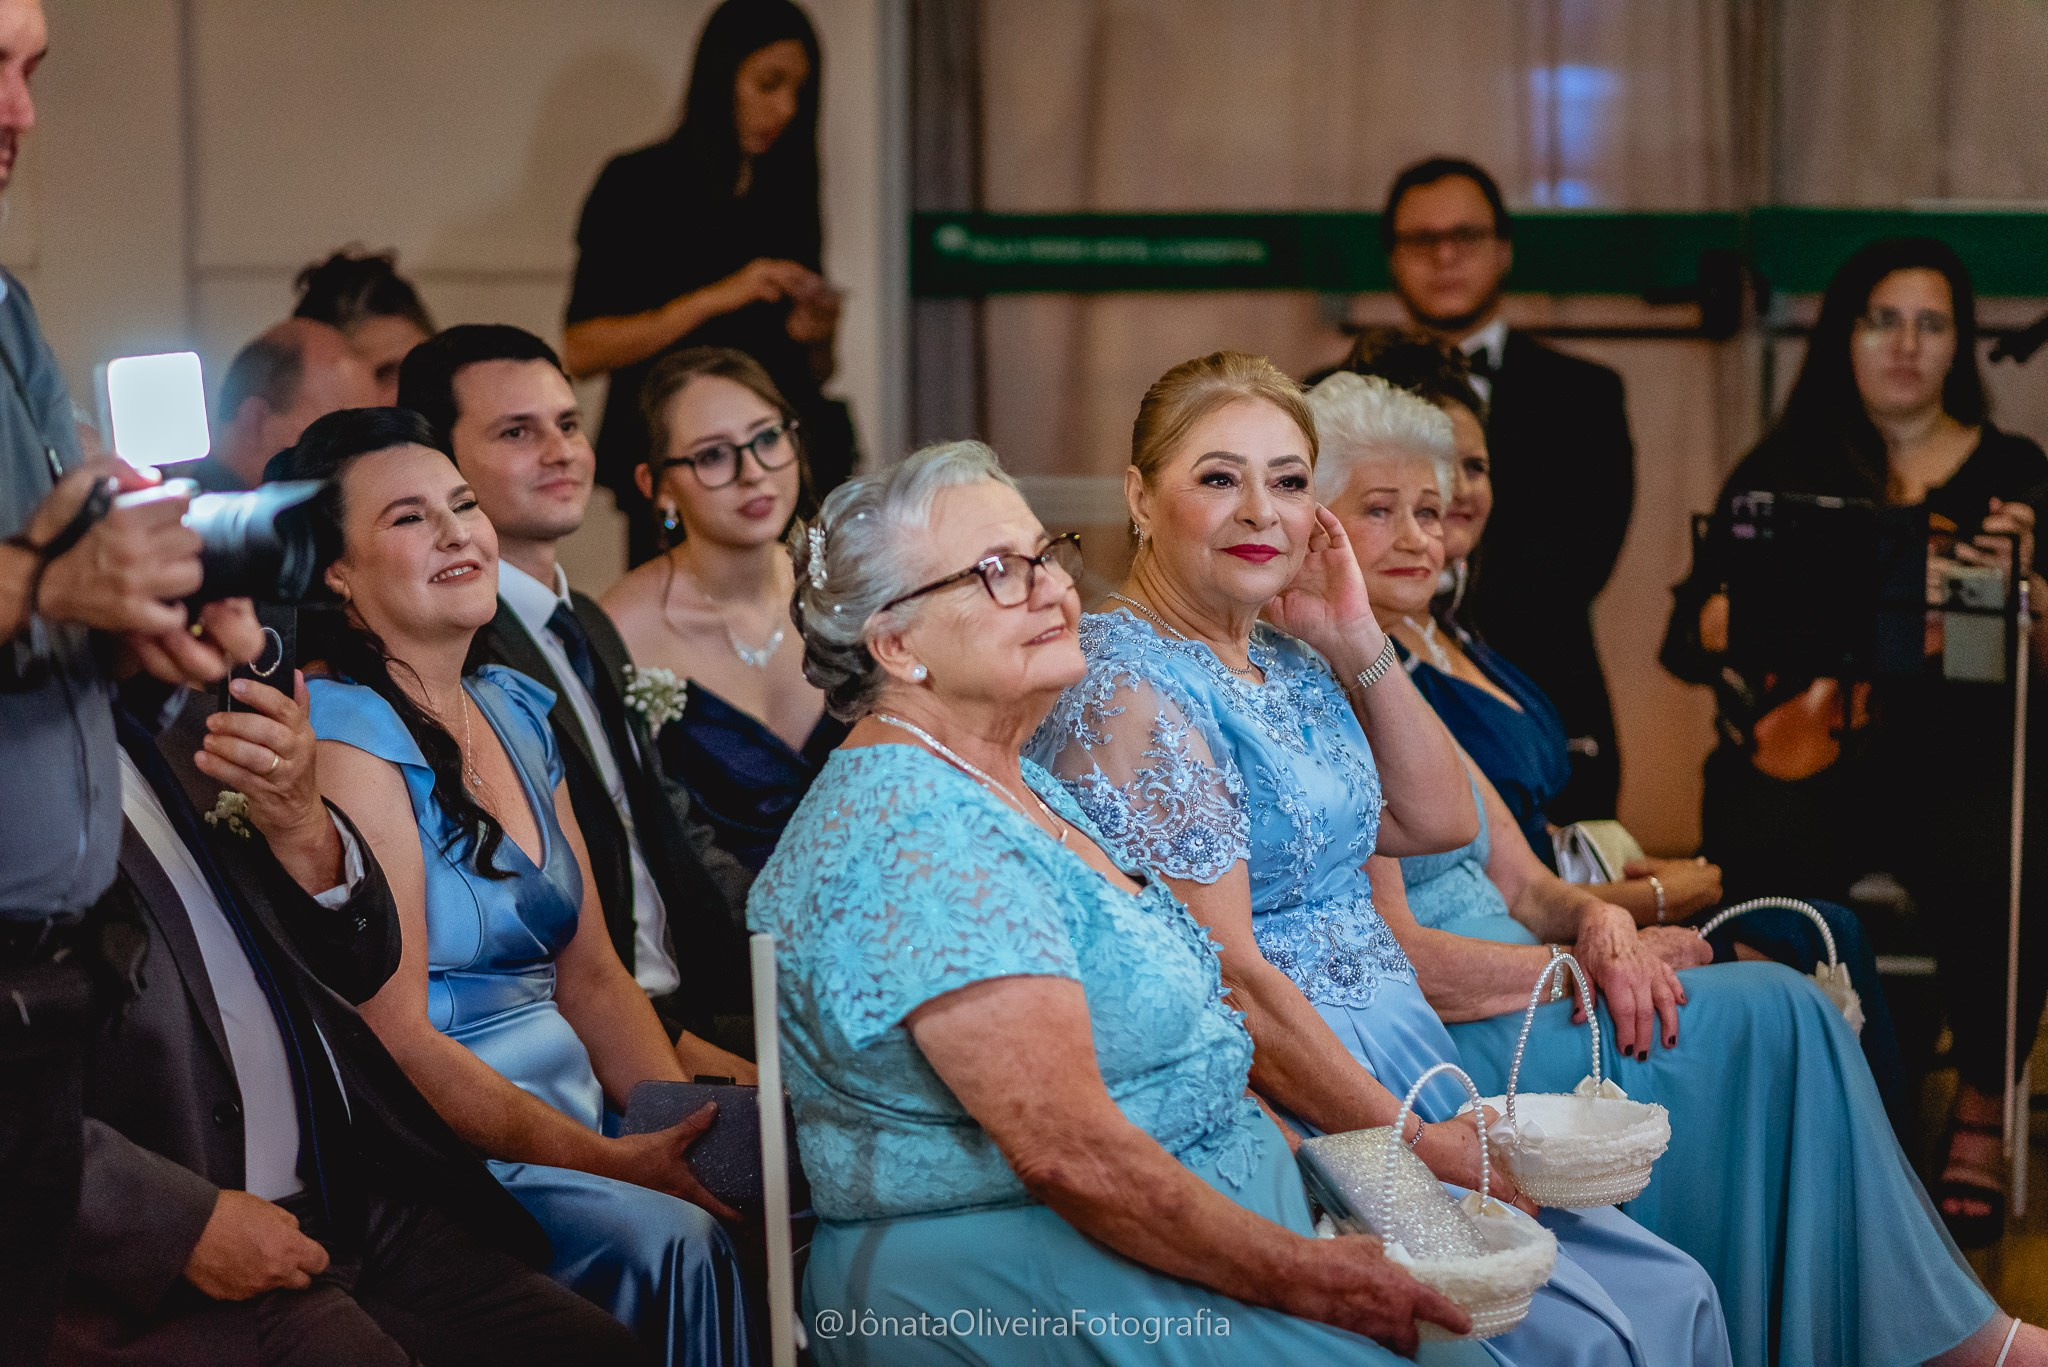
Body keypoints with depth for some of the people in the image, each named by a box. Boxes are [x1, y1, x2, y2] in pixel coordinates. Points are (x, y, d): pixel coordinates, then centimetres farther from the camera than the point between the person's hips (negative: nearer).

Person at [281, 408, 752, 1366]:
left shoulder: (516, 711, 16)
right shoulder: (348, 735, -10)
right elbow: (394, 1035, -16)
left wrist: (691, 1131, -2)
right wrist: (611, 1161, -19)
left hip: (573, 1119, 8)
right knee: (669, 1241, -30)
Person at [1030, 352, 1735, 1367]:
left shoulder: (1285, 663, 14)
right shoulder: (1130, 689, -15)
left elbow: (1441, 820, 19)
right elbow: (1225, 978, -19)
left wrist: (1358, 643, 7)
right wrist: (1414, 1143, -15)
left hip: (1404, 1075, 9)